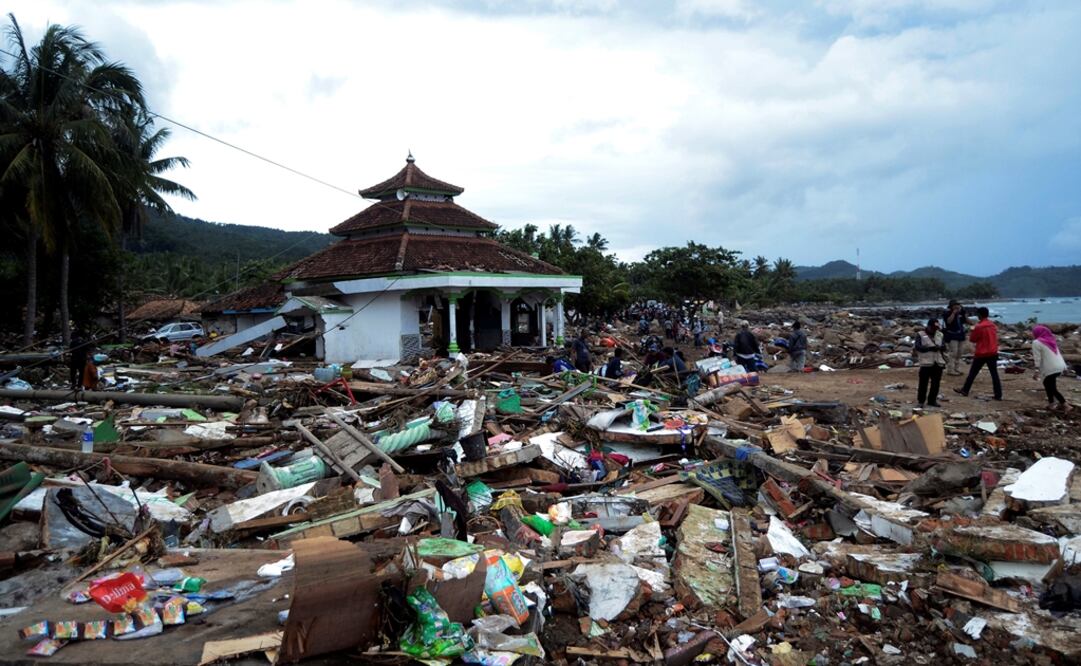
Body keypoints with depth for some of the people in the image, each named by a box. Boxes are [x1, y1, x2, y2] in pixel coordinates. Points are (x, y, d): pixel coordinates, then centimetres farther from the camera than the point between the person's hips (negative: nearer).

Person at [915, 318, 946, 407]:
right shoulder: (920, 335, 0)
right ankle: (921, 401, 8)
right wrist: (930, 348, -23)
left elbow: (944, 347, 5)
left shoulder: (940, 335, 13)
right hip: (926, 363, -4)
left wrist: (939, 347, -19)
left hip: (938, 363, 4)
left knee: (936, 383, 7)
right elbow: (918, 347, -11)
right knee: (923, 383, -2)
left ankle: (932, 400, 19)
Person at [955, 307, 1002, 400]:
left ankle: (965, 390, 18)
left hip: (981, 354, -5)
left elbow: (972, 339, -5)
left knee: (972, 373, 8)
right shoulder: (993, 325, 5)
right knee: (994, 374, 5)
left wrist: (972, 331, 9)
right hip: (993, 353, 5)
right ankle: (998, 395, 3)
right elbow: (994, 337, 17)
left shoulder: (979, 327, -15)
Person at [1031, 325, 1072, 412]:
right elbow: (1058, 353, 17)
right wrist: (1064, 366, 18)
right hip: (1060, 366, 8)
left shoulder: (1036, 342, -7)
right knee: (1048, 384, 22)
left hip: (1050, 369, -8)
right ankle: (1051, 404, 24)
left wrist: (1037, 370, -12)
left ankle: (1066, 406, -7)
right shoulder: (1051, 340, 16)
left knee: (1052, 389, -1)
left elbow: (1037, 357, -12)